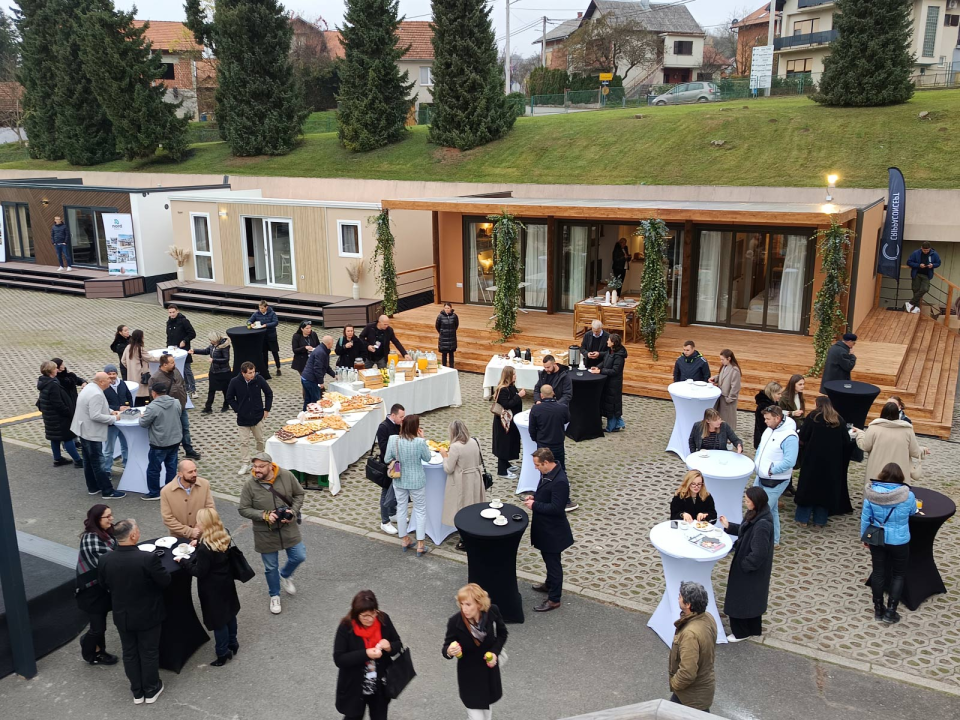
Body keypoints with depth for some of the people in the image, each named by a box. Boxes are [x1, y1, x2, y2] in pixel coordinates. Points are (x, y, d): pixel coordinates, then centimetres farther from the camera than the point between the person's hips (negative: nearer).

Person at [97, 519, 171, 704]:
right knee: (149, 653, 16)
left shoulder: (105, 560, -16)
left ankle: (137, 692, 36)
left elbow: (104, 584, 2)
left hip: (122, 615, 4)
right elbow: (166, 581, -17)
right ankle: (151, 690, 32)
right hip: (147, 615, -3)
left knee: (129, 653, 21)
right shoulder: (148, 558, -30)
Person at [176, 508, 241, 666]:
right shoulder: (225, 537, -7)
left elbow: (199, 572, -23)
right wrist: (198, 543, 7)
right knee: (229, 613, 23)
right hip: (227, 583, 8)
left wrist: (183, 561, -13)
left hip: (213, 589, -8)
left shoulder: (205, 548, -31)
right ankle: (232, 644, 41)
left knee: (218, 619, 9)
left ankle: (223, 653, 24)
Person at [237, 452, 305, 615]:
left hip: (289, 528, 1)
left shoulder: (287, 476, -16)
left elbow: (299, 494, -1)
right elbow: (243, 509, -12)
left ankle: (285, 576, 43)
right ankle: (274, 596, 38)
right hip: (266, 533, -1)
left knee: (299, 556, 10)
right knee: (271, 567, 13)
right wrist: (264, 515, -24)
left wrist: (293, 511, -16)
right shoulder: (250, 485, -19)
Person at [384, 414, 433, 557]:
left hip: (399, 480, 3)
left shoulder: (393, 439, -15)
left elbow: (387, 459, -5)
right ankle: (420, 546, 14)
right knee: (420, 511, 12)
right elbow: (427, 458, -5)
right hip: (416, 481, -3)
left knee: (401, 508, 20)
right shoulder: (420, 442, -23)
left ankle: (404, 540, 32)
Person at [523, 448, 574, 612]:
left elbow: (556, 508, -30)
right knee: (548, 559, 27)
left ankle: (554, 599, 19)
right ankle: (550, 584, 47)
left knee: (553, 562, 5)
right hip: (544, 527, 9)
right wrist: (535, 497, -1)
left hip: (553, 530, -9)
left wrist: (535, 505, -23)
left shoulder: (560, 481, -31)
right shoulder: (547, 473, -1)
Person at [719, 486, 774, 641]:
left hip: (750, 570, -9)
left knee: (740, 599, 10)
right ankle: (753, 628, 43)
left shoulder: (762, 525, -33)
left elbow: (758, 554, -30)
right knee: (750, 599, 25)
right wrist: (729, 526, 2)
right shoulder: (756, 515, -5)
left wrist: (743, 566, -18)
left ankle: (741, 632, 30)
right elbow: (745, 531, 13)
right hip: (749, 566, 9)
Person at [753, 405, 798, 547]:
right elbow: (761, 448, 20)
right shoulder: (769, 430, 6)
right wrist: (756, 463, 6)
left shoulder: (789, 437, -22)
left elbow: (789, 462, -27)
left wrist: (771, 470, -20)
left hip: (775, 481, -9)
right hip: (761, 477, 9)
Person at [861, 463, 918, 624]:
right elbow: (913, 511, 4)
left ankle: (878, 609, 27)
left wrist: (864, 536, 11)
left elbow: (865, 518, -4)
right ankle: (890, 611, 14)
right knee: (898, 574, 15)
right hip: (899, 541, -2)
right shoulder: (907, 495, -18)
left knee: (878, 572, 15)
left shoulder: (871, 493, -14)